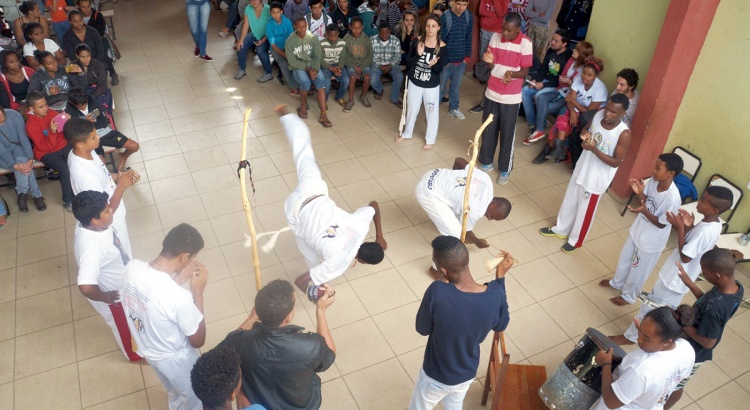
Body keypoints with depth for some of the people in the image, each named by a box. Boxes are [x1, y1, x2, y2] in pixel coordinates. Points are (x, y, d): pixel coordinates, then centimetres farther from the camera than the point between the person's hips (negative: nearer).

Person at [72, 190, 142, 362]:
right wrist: (104, 297, -32)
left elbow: (110, 209, 5)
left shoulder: (89, 223, -18)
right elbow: (86, 286, -52)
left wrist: (121, 187, -5)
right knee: (125, 327, 23)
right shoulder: (92, 248, -45)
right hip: (114, 296, -8)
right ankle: (135, 354, 54)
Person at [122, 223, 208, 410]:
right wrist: (198, 292, -22)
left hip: (148, 350, 6)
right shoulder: (179, 297, -41)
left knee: (175, 393, 38)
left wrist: (177, 279, -7)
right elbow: (198, 340, -23)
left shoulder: (132, 267, -23)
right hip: (176, 359, -6)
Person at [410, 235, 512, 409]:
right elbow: (500, 326, -3)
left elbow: (422, 329, -19)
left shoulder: (437, 292, -39)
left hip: (436, 377, -3)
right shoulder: (495, 294, -27)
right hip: (468, 374, 3)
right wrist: (500, 277, -4)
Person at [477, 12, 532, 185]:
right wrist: (489, 60, -21)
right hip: (492, 93, 4)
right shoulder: (495, 37, -3)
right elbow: (492, 64, 3)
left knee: (507, 134, 5)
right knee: (488, 130, 14)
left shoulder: (525, 43, -14)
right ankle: (486, 162, 34)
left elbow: (525, 71, -11)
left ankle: (505, 169, 21)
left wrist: (511, 74, -33)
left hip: (511, 97, -4)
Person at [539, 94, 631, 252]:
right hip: (582, 168, 6)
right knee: (570, 200, 23)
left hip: (598, 177, -6)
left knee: (585, 210, 12)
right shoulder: (599, 115, -11)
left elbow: (616, 162, -23)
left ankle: (575, 240, 36)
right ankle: (561, 229, 46)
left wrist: (594, 149, -33)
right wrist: (584, 135, -15)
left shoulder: (624, 134, -27)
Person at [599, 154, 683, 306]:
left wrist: (644, 211, -37)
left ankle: (628, 296, 42)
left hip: (650, 241, -7)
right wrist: (639, 192, -18)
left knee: (638, 270, 17)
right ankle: (617, 282, 55)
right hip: (637, 230, 7)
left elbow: (661, 224, -24)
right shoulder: (653, 180, -15)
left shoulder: (673, 198, -35)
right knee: (625, 258, 28)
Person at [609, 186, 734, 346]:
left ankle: (630, 336, 24)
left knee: (651, 306, 8)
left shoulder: (706, 232, -32)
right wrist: (689, 227, -9)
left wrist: (680, 228, -25)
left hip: (676, 277, -9)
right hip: (680, 275, 9)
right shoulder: (713, 222, -3)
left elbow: (685, 257, -25)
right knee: (666, 309, 26)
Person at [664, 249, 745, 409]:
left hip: (690, 352, -7)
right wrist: (688, 282, -4)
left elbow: (707, 342, -28)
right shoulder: (736, 286, -16)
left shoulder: (714, 308, -41)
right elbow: (706, 300, 1)